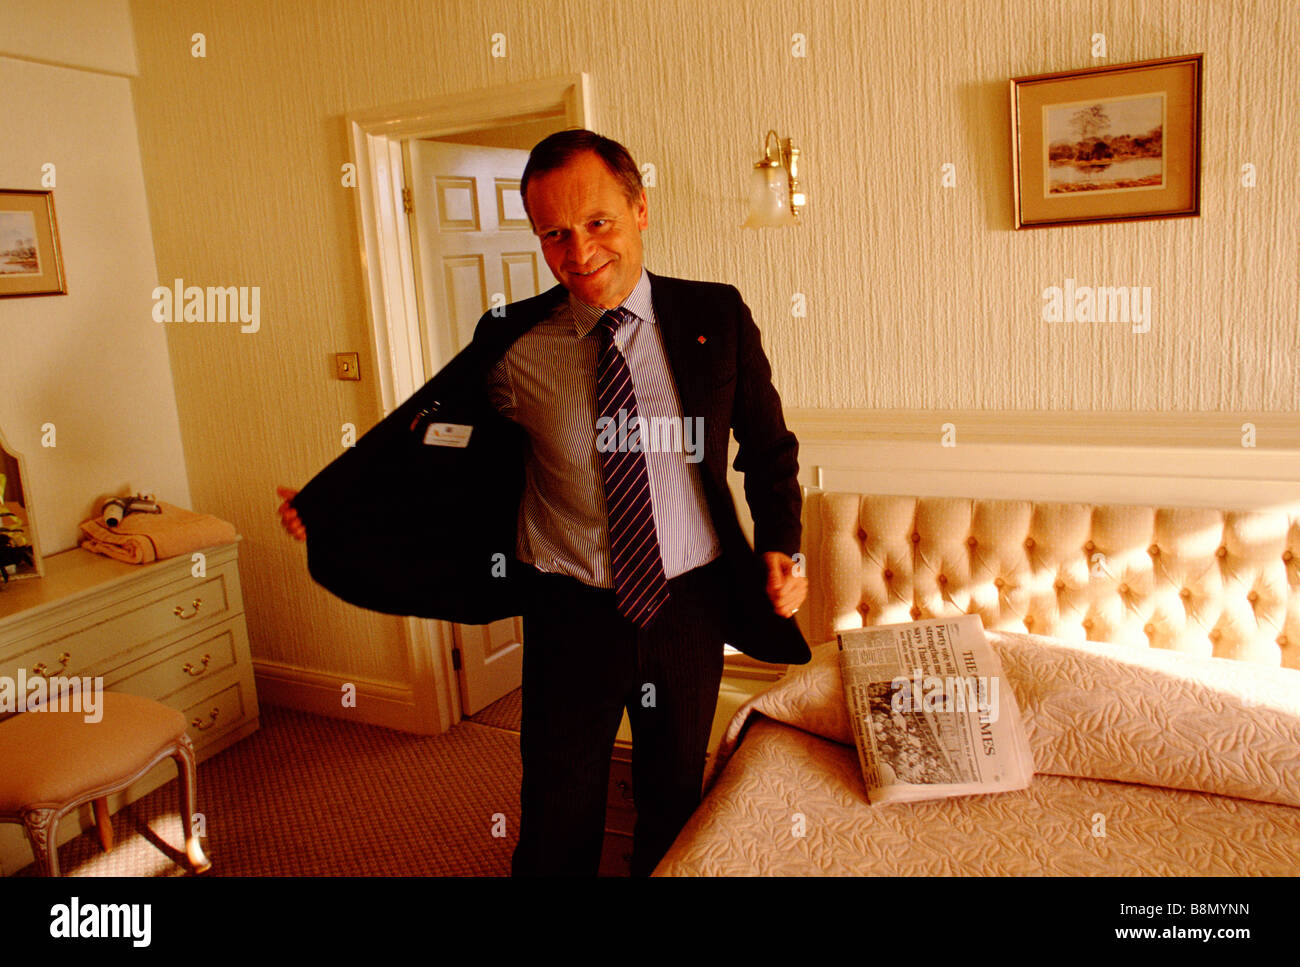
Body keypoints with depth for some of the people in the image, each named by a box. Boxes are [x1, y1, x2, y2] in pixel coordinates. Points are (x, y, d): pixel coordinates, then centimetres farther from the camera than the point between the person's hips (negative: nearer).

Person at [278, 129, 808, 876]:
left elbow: (768, 448, 5)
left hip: (690, 605, 1)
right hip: (572, 612, -1)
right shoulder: (514, 345, -7)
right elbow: (428, 436, 6)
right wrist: (324, 503, 8)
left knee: (675, 802, 20)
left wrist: (780, 546, -5)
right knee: (559, 821, 11)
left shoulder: (716, 317, -6)